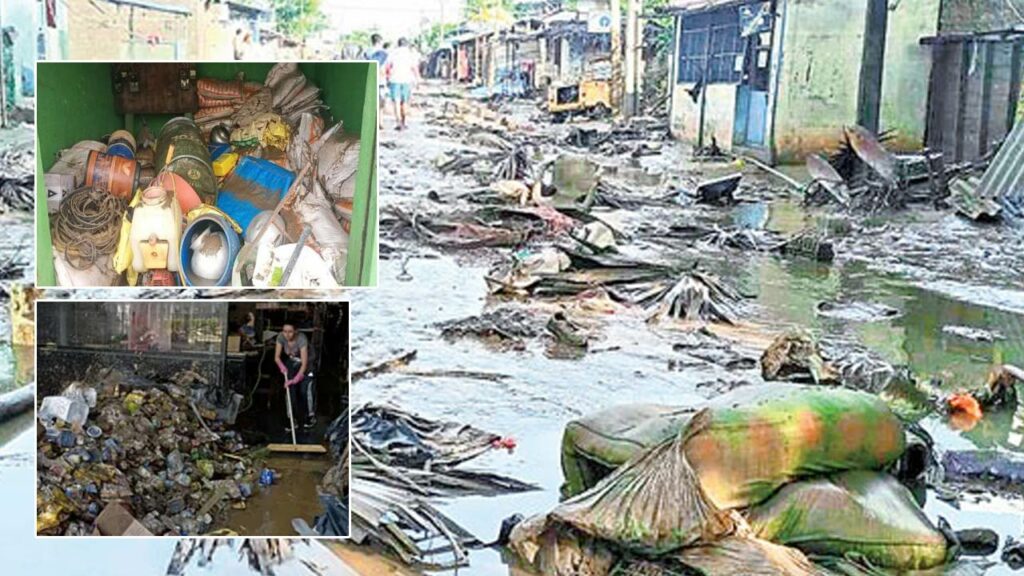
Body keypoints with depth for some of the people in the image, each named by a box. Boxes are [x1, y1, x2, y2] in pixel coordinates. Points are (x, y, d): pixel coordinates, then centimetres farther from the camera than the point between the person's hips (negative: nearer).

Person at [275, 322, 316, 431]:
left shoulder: (301, 339, -36)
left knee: (305, 389, -13)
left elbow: (304, 364, -37)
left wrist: (296, 379, -44)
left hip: (306, 363, -4)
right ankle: (294, 419, 3)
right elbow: (277, 357, -14)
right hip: (291, 363, 4)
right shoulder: (281, 337, -22)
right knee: (290, 389, -6)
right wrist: (282, 367, -33)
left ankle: (311, 417, 6)